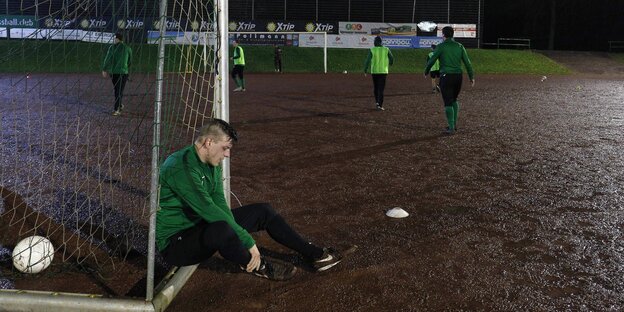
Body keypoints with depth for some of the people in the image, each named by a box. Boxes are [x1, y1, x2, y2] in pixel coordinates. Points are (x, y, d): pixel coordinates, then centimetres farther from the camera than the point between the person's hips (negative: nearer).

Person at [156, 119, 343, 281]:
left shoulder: (211, 165, 3)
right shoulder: (181, 168, -27)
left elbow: (220, 205, -2)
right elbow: (209, 211, -30)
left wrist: (240, 238, -17)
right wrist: (248, 241, -26)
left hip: (202, 225, 9)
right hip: (175, 241, -9)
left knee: (263, 211, 6)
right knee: (222, 229, -41)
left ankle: (313, 254, 13)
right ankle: (256, 265, -11)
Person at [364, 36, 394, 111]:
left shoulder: (372, 50, -5)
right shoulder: (386, 49, -2)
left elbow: (368, 61, -8)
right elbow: (392, 58, 5)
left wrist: (365, 70, 3)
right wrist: (390, 63, 28)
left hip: (374, 71, 0)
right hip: (383, 71, 0)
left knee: (375, 87, 20)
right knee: (381, 89, 0)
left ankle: (377, 102, 17)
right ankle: (380, 105, -6)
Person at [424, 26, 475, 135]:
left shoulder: (441, 46, -6)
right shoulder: (459, 46, 6)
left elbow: (431, 61, -4)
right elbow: (467, 62, 5)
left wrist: (426, 72, 14)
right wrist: (472, 77, 11)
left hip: (446, 77, -5)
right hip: (458, 77, 5)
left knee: (448, 103, -1)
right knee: (454, 100, 23)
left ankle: (451, 128, -4)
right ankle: (454, 123, 21)